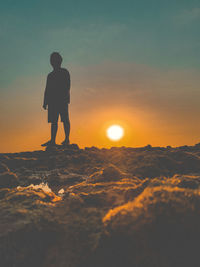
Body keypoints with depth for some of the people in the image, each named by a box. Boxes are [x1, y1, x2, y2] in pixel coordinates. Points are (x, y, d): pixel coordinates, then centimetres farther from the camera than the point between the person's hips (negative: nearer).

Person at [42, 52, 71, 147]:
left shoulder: (65, 72, 7)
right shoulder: (50, 75, 22)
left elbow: (67, 86, -3)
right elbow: (47, 89, 20)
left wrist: (66, 97, -17)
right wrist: (45, 102, 13)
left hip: (63, 100, -5)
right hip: (52, 100, 5)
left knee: (65, 119, -7)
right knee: (53, 121, 1)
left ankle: (67, 139, -4)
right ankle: (52, 140, 0)